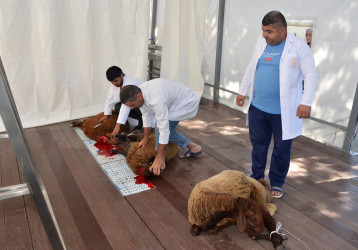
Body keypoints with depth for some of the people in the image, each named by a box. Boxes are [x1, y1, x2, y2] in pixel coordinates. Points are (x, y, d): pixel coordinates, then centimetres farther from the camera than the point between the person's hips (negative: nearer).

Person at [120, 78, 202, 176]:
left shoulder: (156, 100, -41)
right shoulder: (139, 93, -14)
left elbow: (164, 129, -38)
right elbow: (146, 115, 1)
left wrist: (158, 159, -33)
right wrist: (145, 138, 9)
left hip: (188, 102, -9)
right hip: (175, 101, 9)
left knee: (164, 127, -21)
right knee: (169, 130, 12)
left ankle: (161, 161, -9)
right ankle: (194, 147, 23)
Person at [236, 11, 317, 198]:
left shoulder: (299, 46, -8)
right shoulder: (261, 44, 8)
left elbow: (310, 75, -9)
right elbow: (251, 69, 19)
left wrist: (306, 102, -16)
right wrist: (242, 91, 20)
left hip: (283, 111, -5)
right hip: (257, 107, 5)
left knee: (282, 150, 8)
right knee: (258, 145, 15)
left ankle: (276, 184, 27)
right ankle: (256, 178, 33)